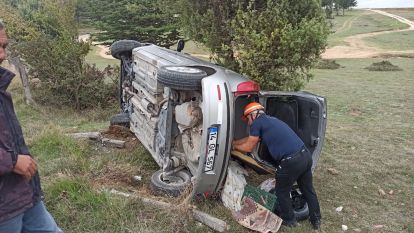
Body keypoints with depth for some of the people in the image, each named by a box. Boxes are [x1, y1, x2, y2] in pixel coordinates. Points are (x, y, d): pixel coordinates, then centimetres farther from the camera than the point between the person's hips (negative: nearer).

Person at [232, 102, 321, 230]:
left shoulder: (257, 122, -2)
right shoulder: (269, 120, 24)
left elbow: (249, 147, 7)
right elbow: (251, 139, 35)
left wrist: (234, 146, 25)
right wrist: (233, 142, 43)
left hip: (291, 161, -8)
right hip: (305, 155, 8)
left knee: (282, 192, 16)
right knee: (308, 189, 24)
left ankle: (289, 220, 32)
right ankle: (316, 220, 39)